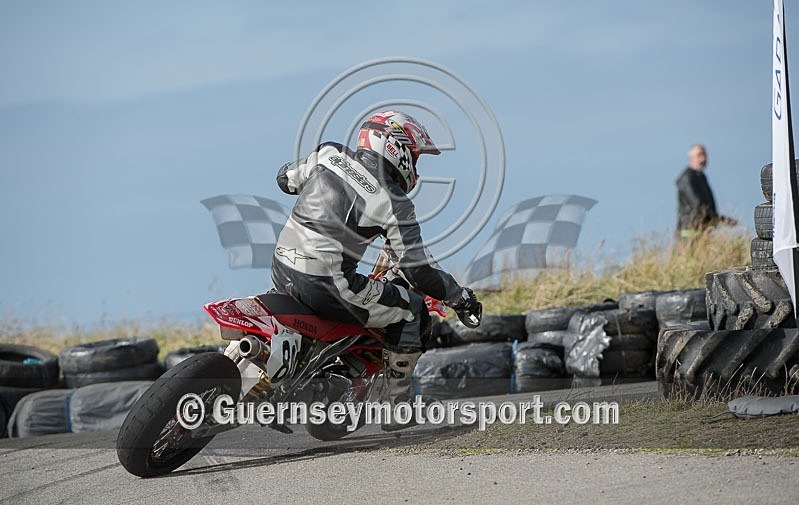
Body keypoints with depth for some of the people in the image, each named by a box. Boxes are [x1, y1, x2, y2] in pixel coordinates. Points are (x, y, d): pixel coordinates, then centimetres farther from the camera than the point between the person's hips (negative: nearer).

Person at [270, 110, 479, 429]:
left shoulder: (329, 154, 6)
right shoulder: (394, 204, -7)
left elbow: (286, 178, 24)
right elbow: (419, 269, -6)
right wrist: (460, 297, 10)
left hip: (282, 270, 7)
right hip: (326, 286, -7)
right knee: (413, 312, 9)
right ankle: (396, 408, 13)